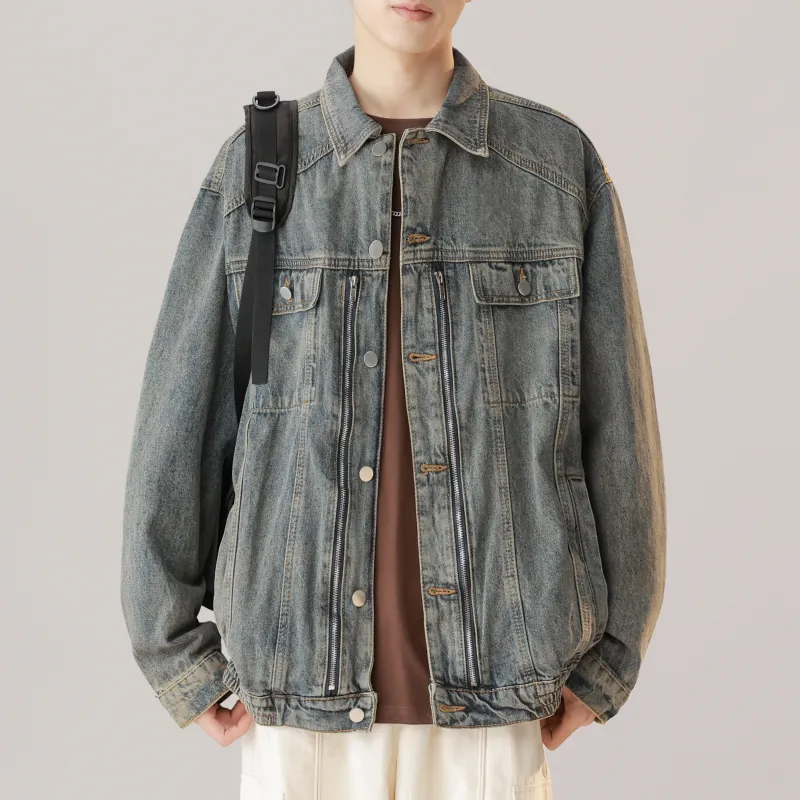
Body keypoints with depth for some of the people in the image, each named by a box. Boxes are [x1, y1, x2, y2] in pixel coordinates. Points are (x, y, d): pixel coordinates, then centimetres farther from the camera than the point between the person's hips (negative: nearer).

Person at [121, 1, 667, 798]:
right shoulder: (251, 170, 0)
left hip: (493, 690, 0)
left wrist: (607, 660, 2)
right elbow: (176, 427, 2)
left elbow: (618, 423, 2)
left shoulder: (563, 163, 0)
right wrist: (174, 656, 2)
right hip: (301, 692, 0)